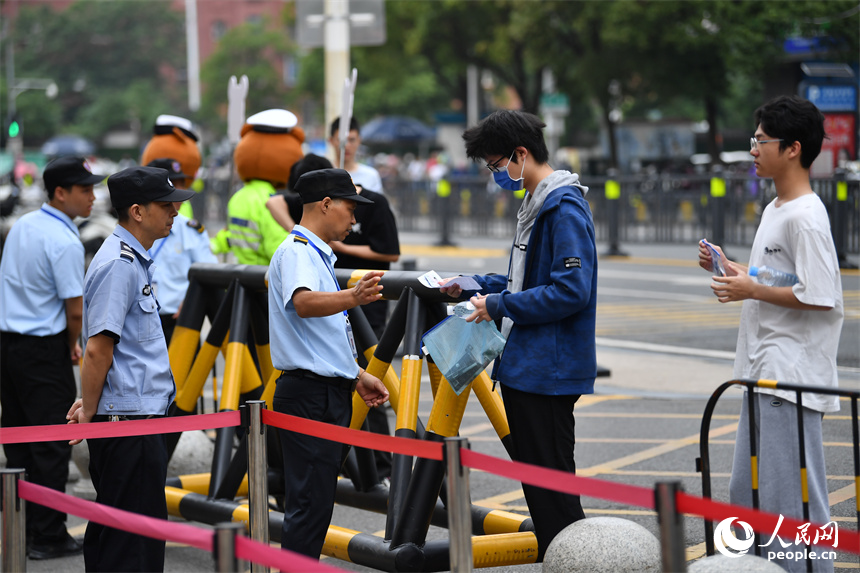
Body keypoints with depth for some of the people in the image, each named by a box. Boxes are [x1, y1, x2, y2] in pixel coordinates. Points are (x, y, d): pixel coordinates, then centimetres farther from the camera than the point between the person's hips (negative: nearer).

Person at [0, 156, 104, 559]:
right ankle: (48, 537, 0)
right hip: (44, 350, -8)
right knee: (51, 445, -2)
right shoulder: (65, 243, -17)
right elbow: (75, 311, -17)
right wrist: (73, 346, 4)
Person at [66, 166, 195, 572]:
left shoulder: (134, 258, 16)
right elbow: (97, 350, -20)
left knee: (109, 532, 15)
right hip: (128, 420, -10)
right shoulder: (119, 264, -17)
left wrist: (90, 406, 16)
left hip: (139, 416, 10)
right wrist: (89, 412, -12)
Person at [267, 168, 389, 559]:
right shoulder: (296, 252, -12)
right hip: (309, 396, -10)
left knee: (317, 500, 12)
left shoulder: (317, 255, 20)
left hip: (329, 393, 10)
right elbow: (304, 304, -34)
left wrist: (356, 375, 27)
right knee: (310, 502, -12)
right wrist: (353, 297, -50)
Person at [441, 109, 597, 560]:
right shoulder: (535, 204, 15)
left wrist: (500, 306, -17)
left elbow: (571, 290, -23)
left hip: (548, 370, -10)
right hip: (523, 367, 10)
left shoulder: (566, 207, -16)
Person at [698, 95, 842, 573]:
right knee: (747, 494, 16)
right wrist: (730, 269, 10)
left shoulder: (806, 217, -16)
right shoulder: (774, 210, 16)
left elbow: (819, 297, -22)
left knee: (791, 496, -7)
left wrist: (752, 291, -16)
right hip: (762, 374, 11)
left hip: (792, 380, -11)